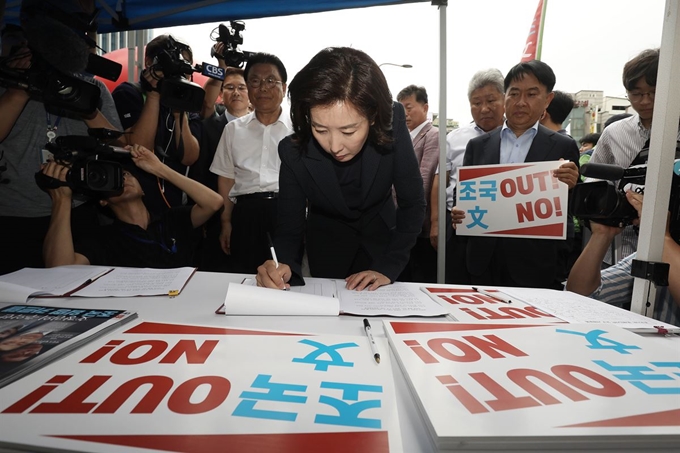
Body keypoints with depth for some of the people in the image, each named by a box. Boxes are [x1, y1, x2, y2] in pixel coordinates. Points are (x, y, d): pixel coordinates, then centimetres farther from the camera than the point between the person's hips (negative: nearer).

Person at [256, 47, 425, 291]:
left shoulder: (392, 127, -29)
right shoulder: (293, 152, -28)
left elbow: (413, 205, -20)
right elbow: (289, 228, -23)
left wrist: (389, 267, -28)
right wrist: (283, 266, -44)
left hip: (382, 238, 1)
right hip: (328, 247, 0)